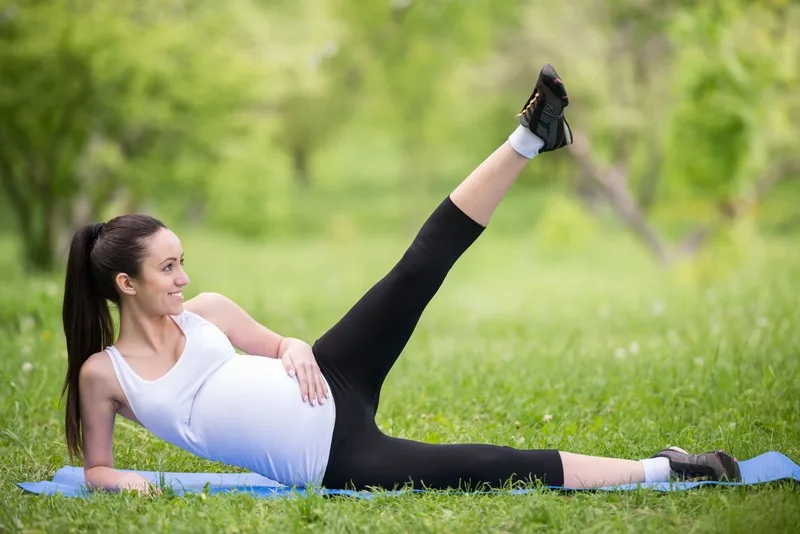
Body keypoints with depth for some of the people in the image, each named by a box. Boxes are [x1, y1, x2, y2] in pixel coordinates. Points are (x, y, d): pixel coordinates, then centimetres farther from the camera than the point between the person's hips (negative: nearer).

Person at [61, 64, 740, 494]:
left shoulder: (205, 310, 5)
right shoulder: (102, 374, -7)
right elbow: (94, 465, 4)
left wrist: (295, 350, -7)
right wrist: (118, 479, -19)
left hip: (327, 390, 5)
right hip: (334, 464, -5)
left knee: (418, 270, -18)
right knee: (491, 467, -19)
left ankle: (530, 137, -16)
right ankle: (656, 469, -15)